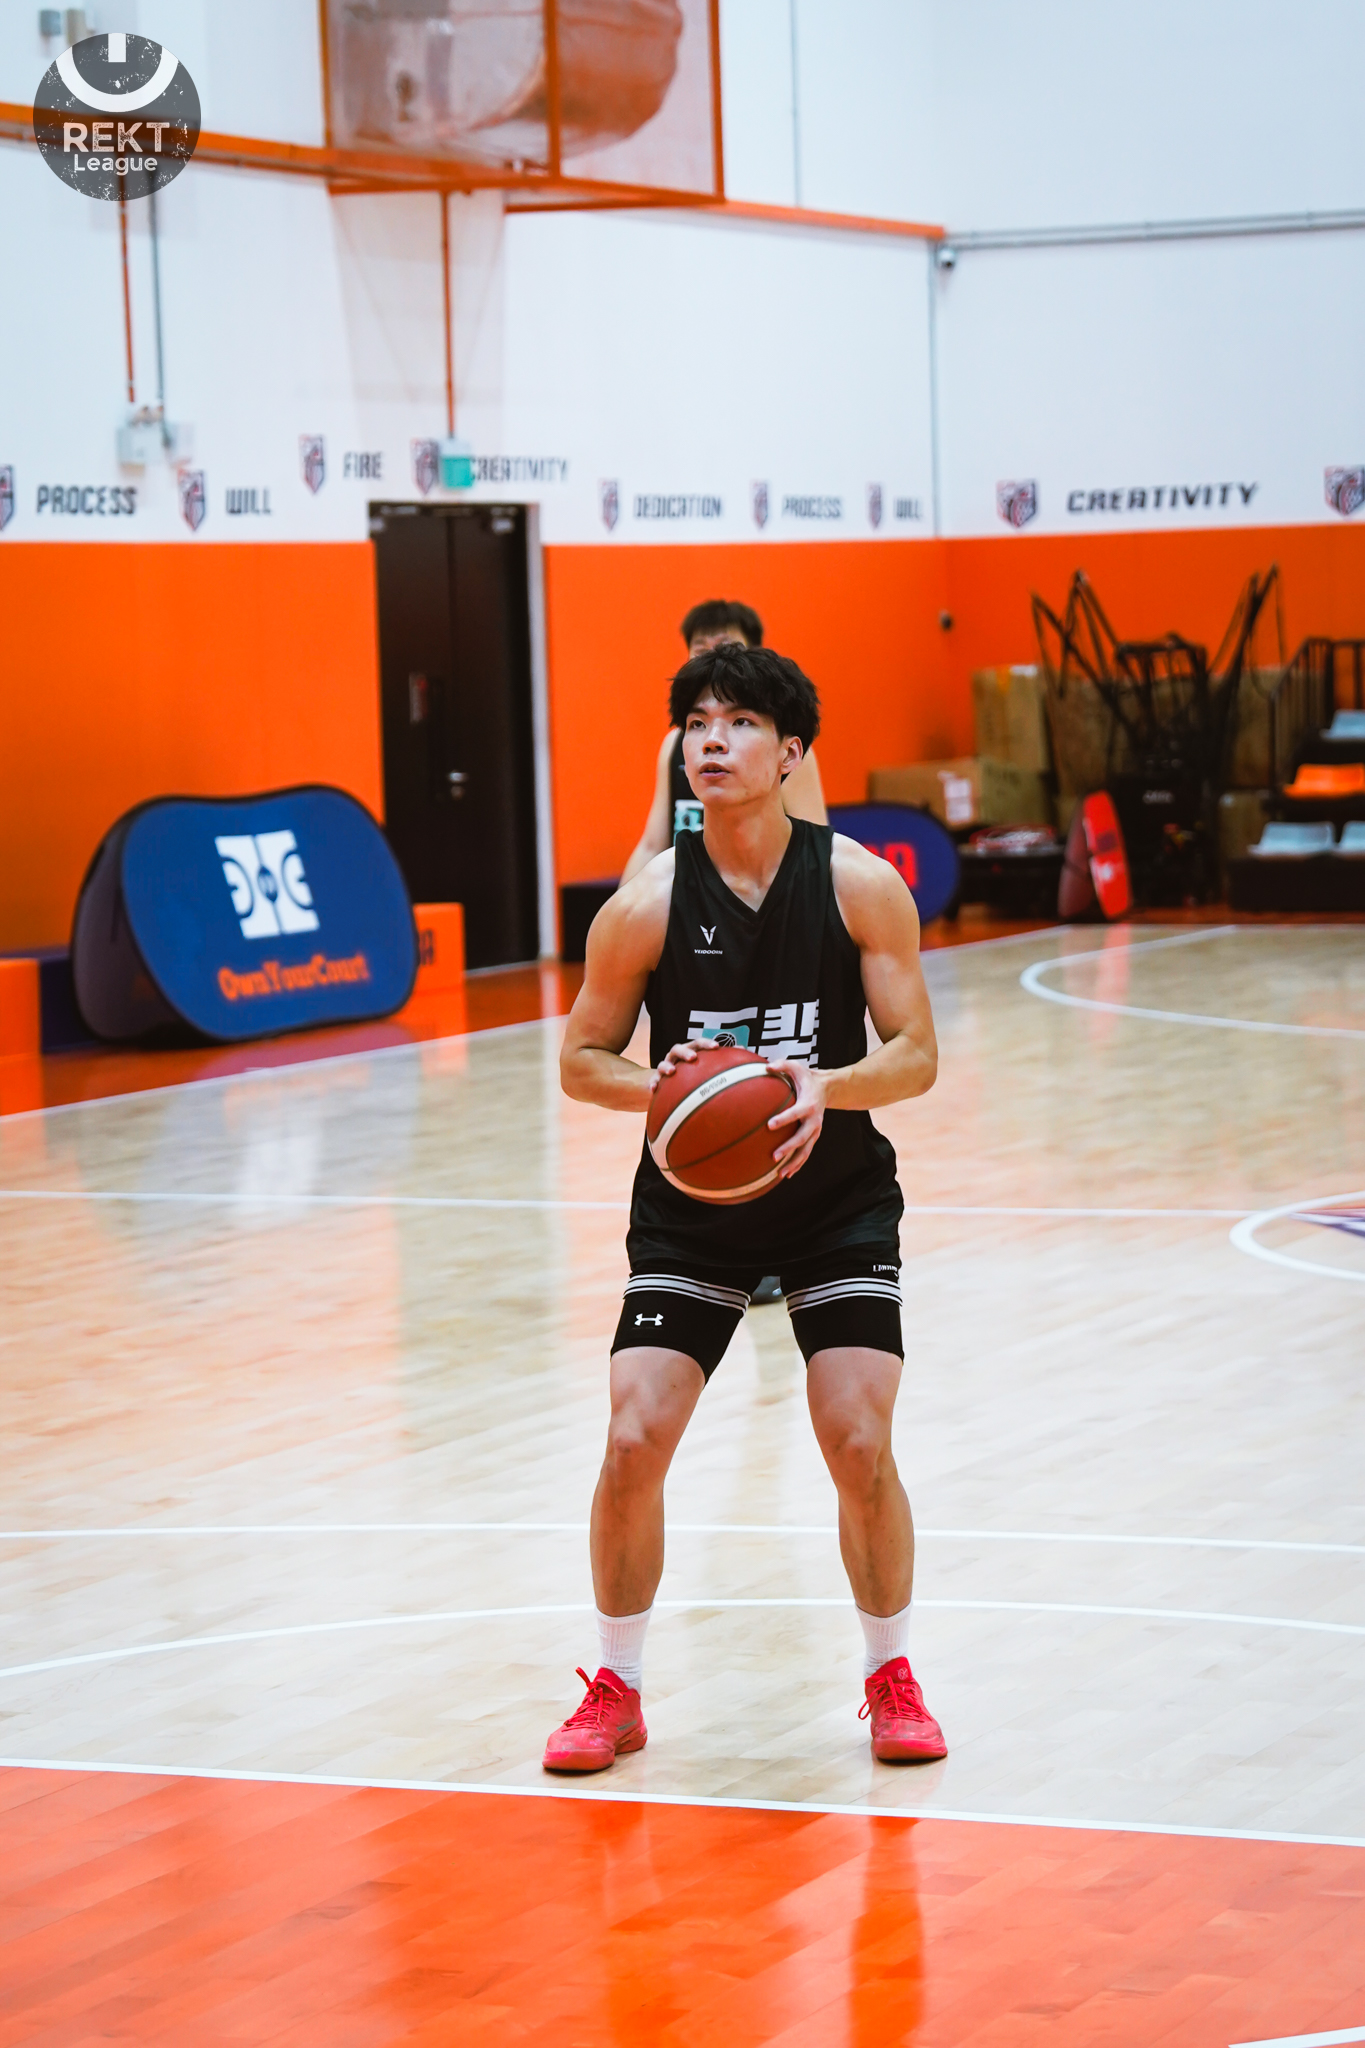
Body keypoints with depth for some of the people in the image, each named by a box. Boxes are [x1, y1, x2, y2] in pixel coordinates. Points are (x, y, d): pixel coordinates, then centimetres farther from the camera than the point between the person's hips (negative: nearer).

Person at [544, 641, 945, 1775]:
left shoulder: (862, 885, -12)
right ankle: (617, 1691, 10)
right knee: (634, 1442, -10)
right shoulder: (647, 905, -11)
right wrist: (660, 1088, -23)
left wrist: (829, 1086, -29)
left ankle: (892, 1678, 14)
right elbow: (581, 1059, -2)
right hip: (692, 1206, 1)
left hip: (837, 1198, -1)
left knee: (861, 1446, -10)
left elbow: (917, 1054, -8)